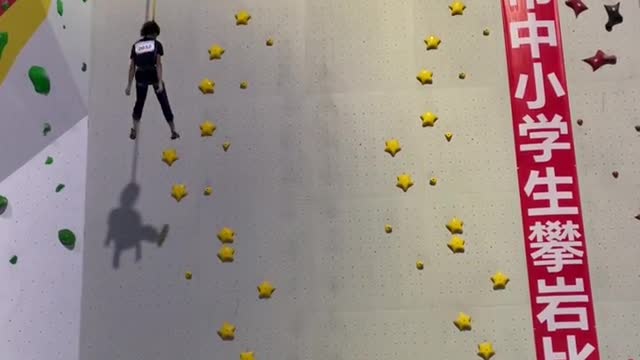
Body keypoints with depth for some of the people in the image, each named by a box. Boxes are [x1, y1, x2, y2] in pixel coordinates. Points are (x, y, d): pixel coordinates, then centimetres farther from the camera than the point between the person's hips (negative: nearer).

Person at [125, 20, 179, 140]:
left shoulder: (136, 45, 10)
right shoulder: (157, 44, 2)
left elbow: (132, 67, 7)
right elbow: (158, 64, -10)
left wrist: (129, 85, 8)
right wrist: (160, 82, -15)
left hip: (141, 76, 3)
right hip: (154, 75, -3)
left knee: (139, 103, 20)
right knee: (164, 103, 8)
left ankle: (134, 131, 15)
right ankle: (173, 131, 13)